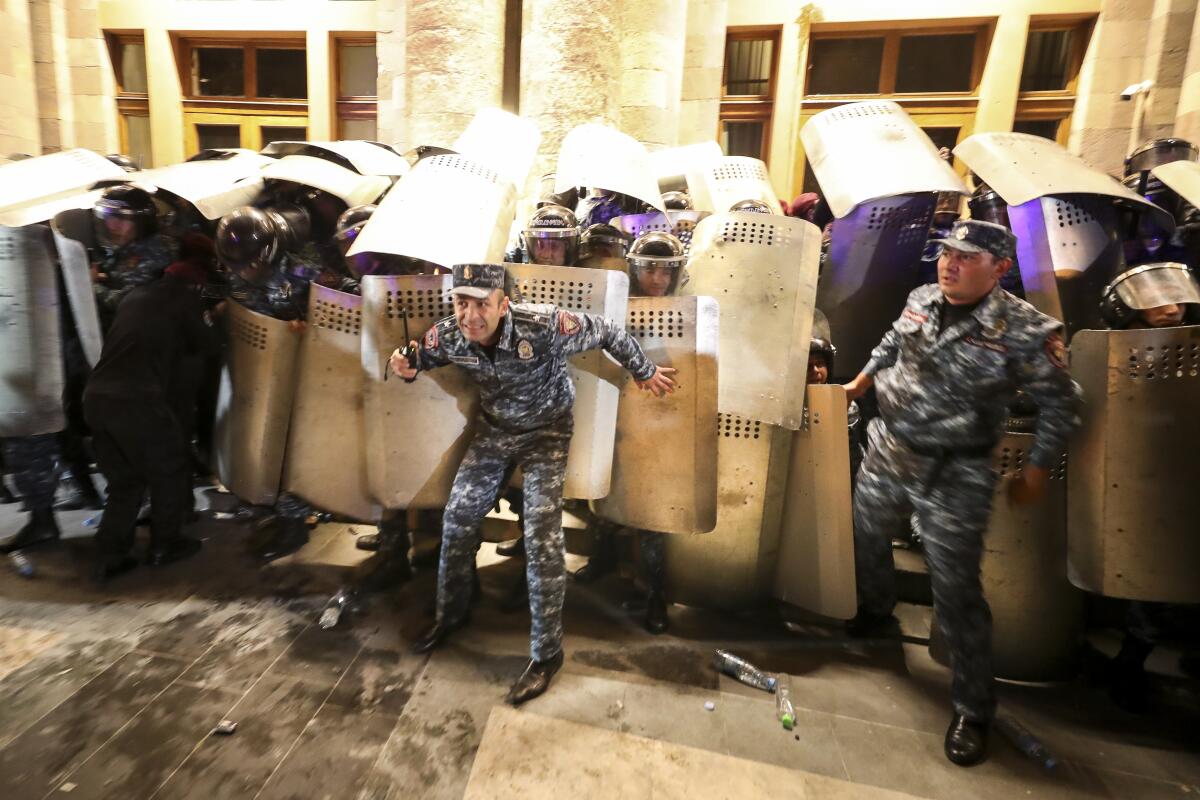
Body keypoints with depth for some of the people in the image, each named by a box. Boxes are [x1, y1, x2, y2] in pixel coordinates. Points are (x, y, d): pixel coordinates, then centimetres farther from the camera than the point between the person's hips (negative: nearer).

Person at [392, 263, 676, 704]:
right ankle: (451, 613, 33)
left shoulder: (543, 327, -33)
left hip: (545, 432, -5)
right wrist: (405, 368, -20)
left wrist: (645, 372, -3)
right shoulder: (447, 335, -19)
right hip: (493, 430, 5)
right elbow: (417, 358, 5)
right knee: (457, 519, 7)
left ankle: (547, 652, 5)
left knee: (541, 538, -13)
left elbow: (608, 331, -17)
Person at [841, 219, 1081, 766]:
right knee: (866, 537, 23)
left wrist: (1036, 472, -3)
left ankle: (974, 709, 23)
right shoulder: (921, 300, -2)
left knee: (955, 592, 1)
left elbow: (1060, 404, -5)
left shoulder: (1024, 331, -16)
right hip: (885, 454, 6)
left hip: (954, 478, -5)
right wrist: (863, 379, 21)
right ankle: (876, 610, 55)